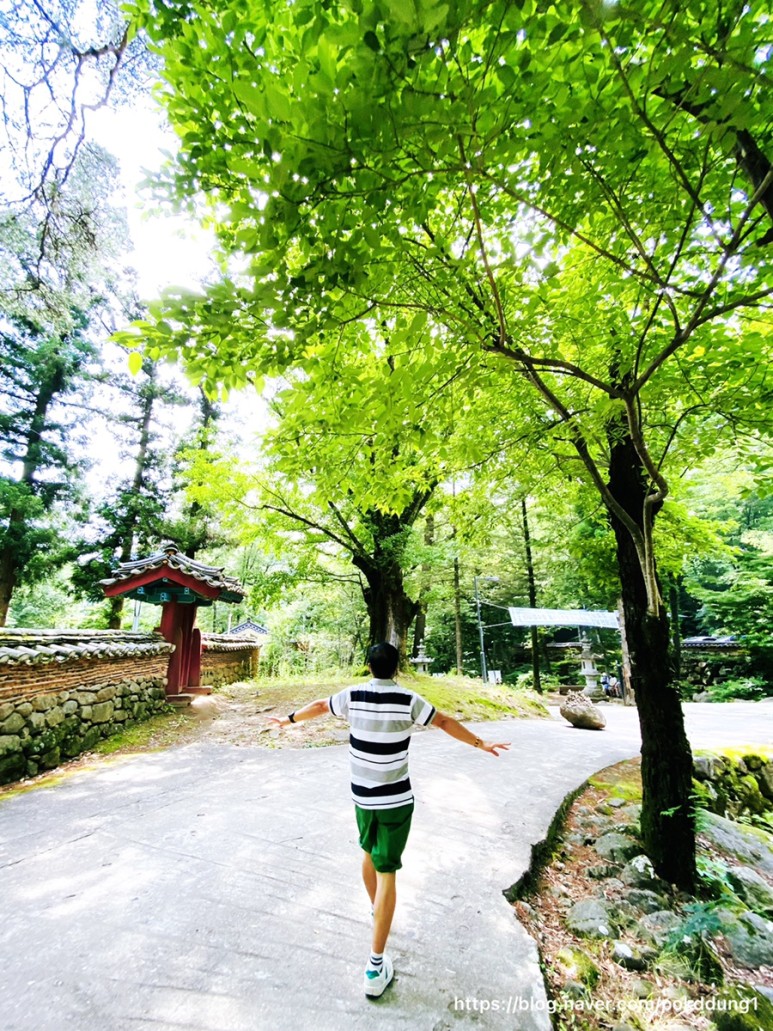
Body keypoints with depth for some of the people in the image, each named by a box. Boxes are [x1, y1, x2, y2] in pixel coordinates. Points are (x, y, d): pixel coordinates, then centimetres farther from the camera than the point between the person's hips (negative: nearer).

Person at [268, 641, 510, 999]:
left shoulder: (352, 696, -10)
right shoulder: (408, 700, -17)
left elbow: (318, 706, 7)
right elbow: (446, 722, -7)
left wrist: (288, 719, 24)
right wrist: (481, 744, 6)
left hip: (361, 796, 4)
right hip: (395, 799, -4)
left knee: (370, 855, 27)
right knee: (386, 873, 6)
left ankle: (376, 912, 52)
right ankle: (376, 966, 11)